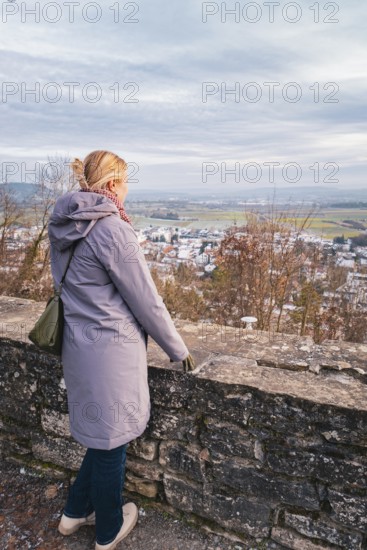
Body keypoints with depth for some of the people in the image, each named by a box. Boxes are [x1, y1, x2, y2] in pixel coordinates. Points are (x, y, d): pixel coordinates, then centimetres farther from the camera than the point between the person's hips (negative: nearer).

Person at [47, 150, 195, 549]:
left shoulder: (63, 227, 5)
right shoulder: (112, 230, -21)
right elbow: (146, 301, -17)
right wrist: (178, 349, -3)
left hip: (77, 345, 8)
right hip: (111, 350, -8)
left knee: (102, 435, 25)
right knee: (111, 441, 13)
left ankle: (75, 512, 43)